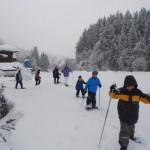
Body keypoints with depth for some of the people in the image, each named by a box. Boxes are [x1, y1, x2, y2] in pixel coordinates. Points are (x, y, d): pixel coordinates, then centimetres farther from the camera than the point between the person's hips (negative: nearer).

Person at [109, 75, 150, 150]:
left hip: (133, 115, 3)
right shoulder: (121, 91, -17)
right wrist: (112, 90, -29)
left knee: (131, 126, 27)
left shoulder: (137, 92, -13)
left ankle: (131, 135, 57)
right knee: (124, 129, -7)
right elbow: (114, 95, -7)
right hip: (123, 114, -3)